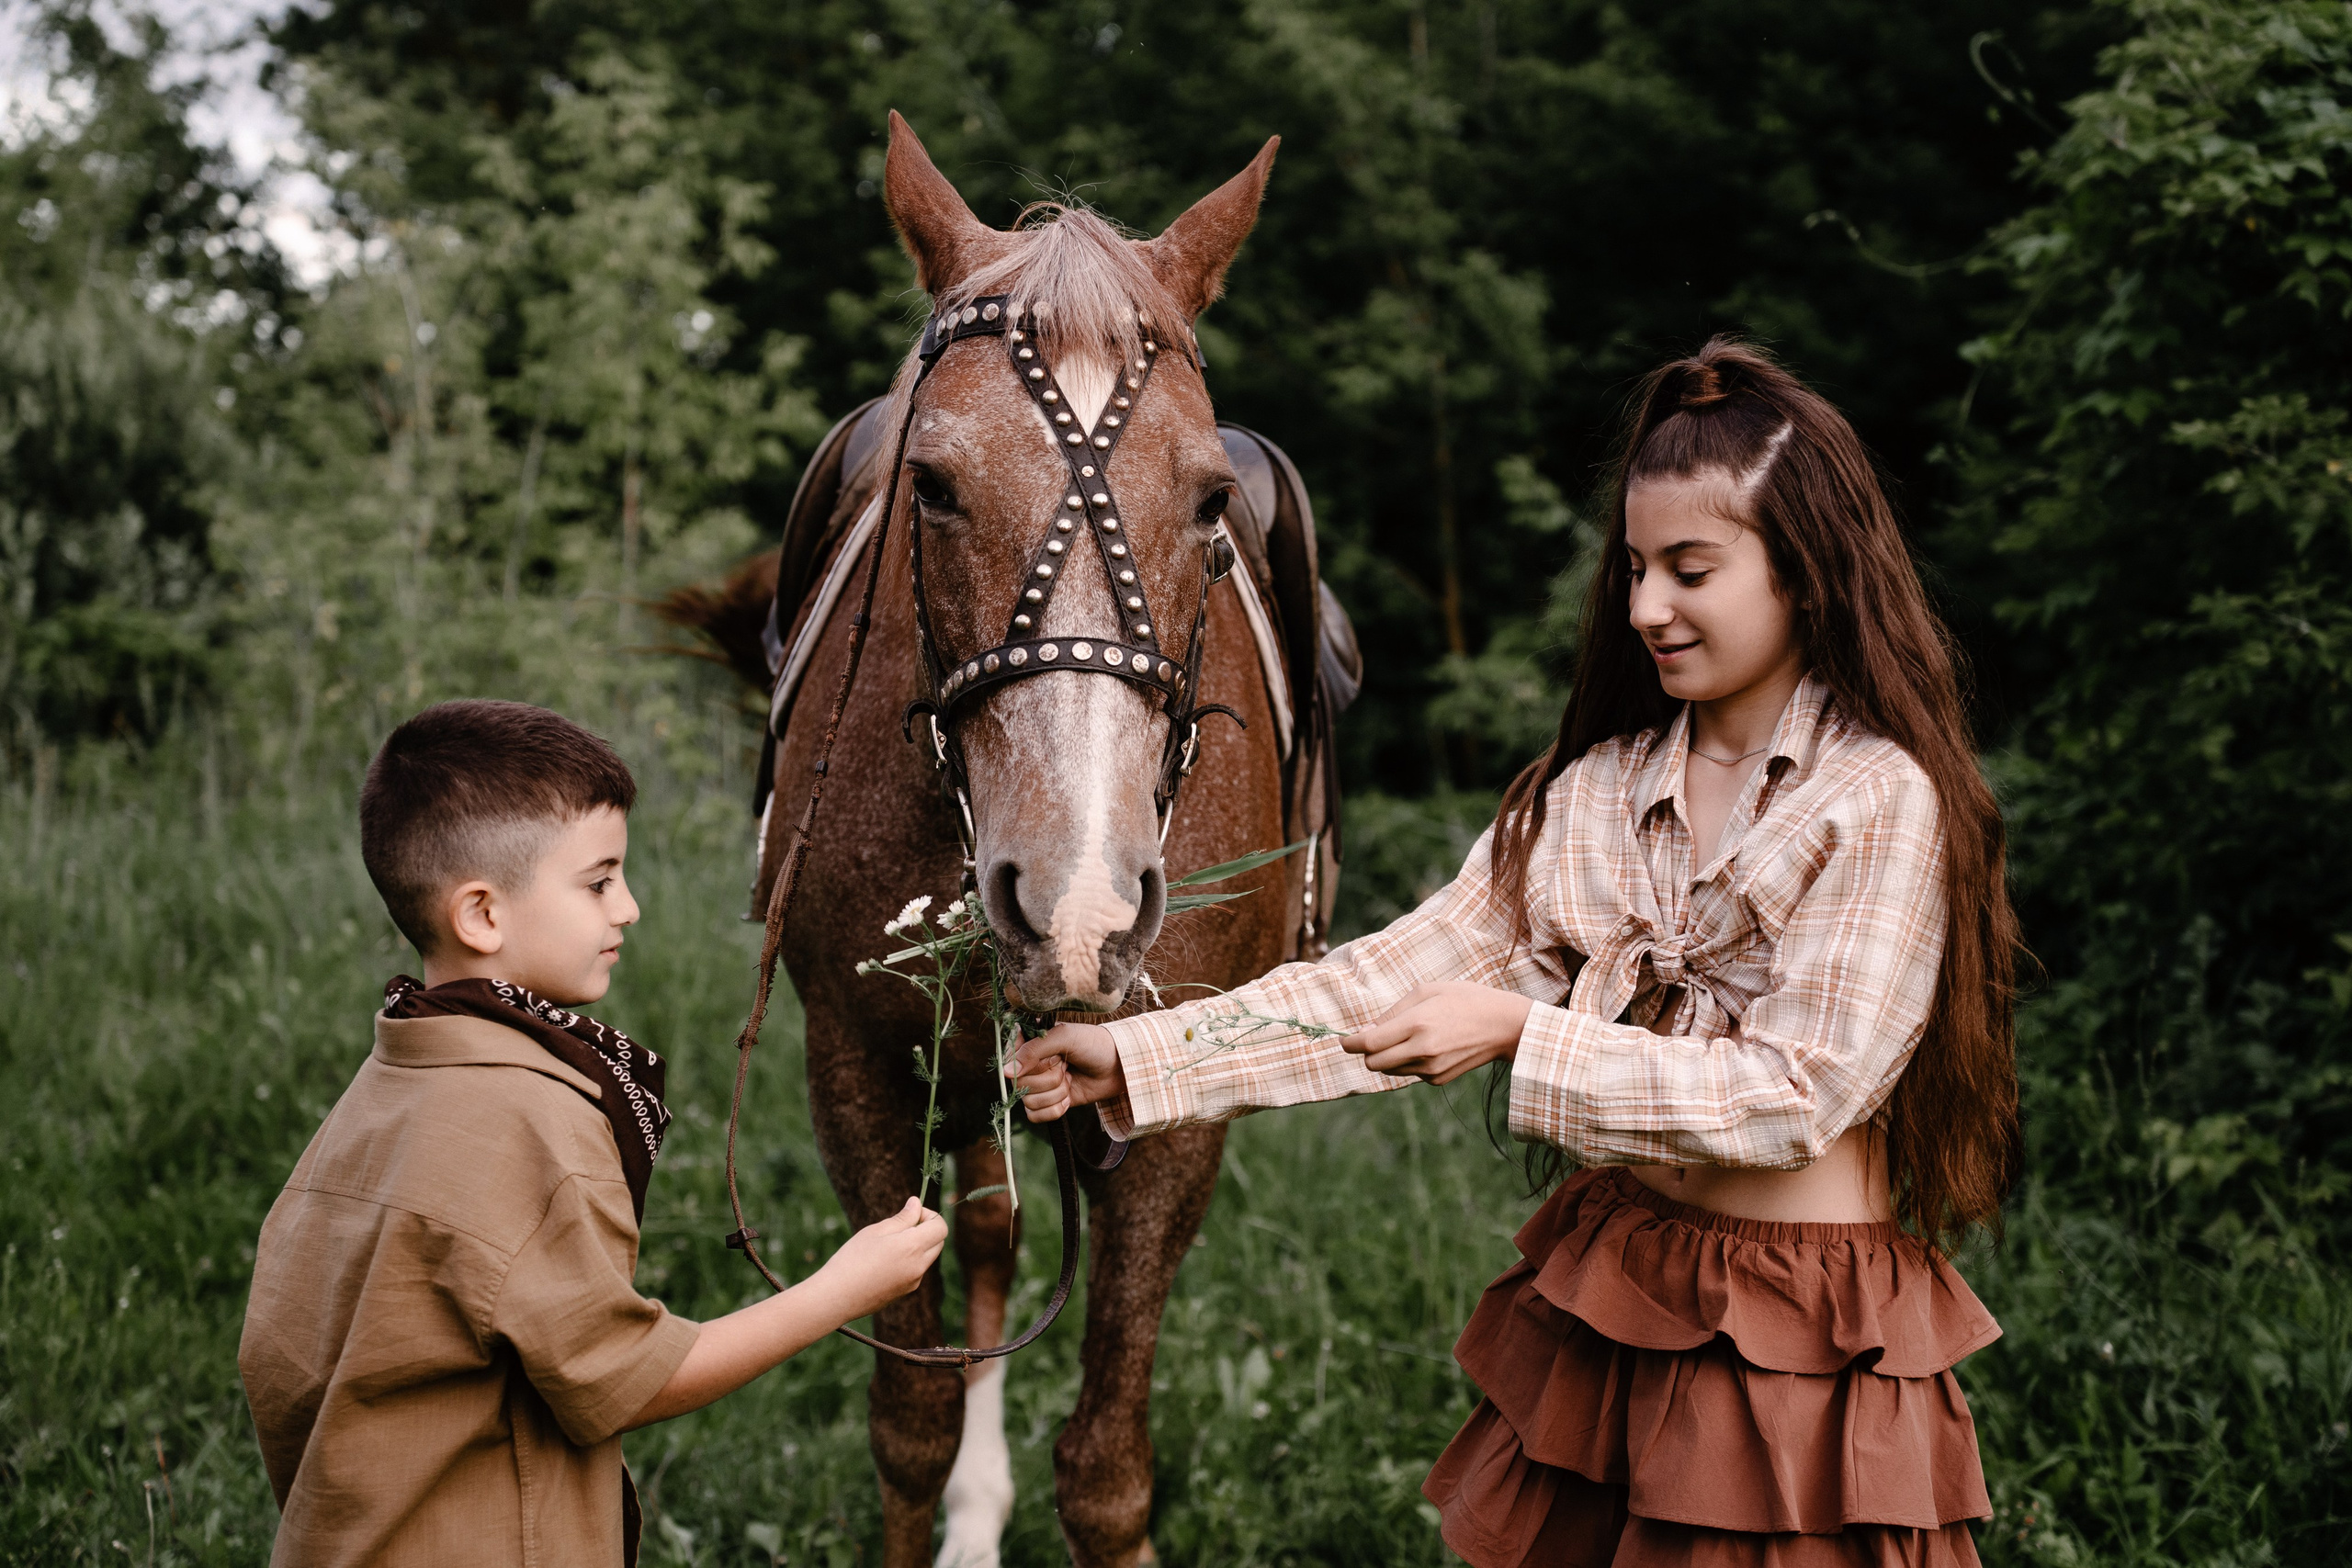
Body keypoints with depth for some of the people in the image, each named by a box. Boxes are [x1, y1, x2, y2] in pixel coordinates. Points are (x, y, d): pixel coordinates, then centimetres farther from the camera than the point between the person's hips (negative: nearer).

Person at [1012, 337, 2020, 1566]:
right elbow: (1414, 968, -1)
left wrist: (1521, 1032, -21)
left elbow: (1796, 1095, -18)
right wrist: (1138, 1062, -10)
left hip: (1801, 1329, -6)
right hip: (1609, 1289, 6)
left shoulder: (1883, 800, -13)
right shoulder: (1597, 789, 5)